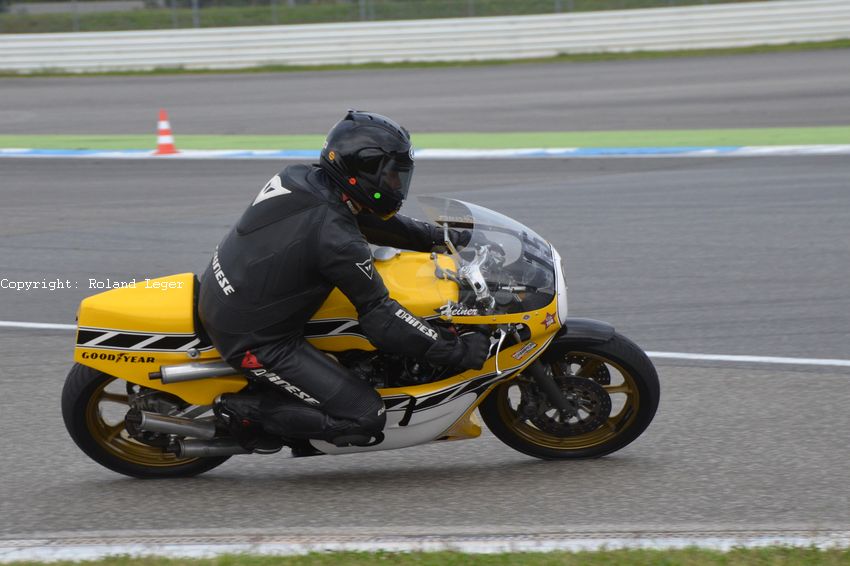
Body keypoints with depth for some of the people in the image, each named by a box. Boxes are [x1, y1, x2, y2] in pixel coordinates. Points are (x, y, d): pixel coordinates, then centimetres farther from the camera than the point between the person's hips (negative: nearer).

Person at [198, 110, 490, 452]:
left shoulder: (301, 179, 1)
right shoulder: (336, 240, -24)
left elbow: (366, 219, 18)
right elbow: (381, 321, -19)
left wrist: (439, 238, 20)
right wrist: (456, 351, -14)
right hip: (254, 341, -9)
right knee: (365, 418, -10)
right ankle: (247, 411, -3)